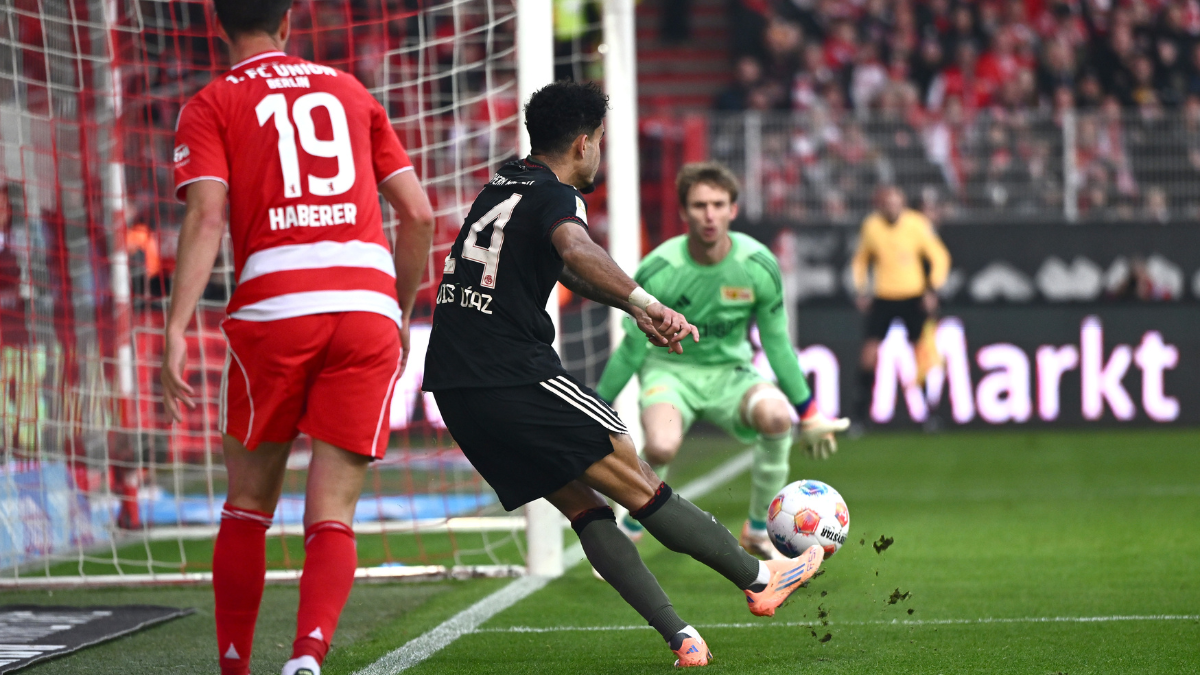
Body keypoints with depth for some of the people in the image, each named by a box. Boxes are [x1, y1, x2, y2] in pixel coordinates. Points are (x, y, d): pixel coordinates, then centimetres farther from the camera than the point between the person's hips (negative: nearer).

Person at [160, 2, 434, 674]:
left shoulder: (212, 106, 9)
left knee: (249, 506, 16)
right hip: (369, 306, 2)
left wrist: (176, 333, -12)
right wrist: (401, 316, 28)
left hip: (275, 311, -2)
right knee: (332, 518, 0)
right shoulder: (350, 91, 20)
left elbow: (206, 219, -7)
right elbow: (418, 214, 17)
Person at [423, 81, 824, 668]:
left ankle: (678, 636, 3)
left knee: (583, 506, 9)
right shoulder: (555, 196, -7)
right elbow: (576, 251, -32)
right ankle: (759, 579, 9)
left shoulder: (501, 186, 20)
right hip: (516, 378, -9)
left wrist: (635, 310, 39)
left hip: (454, 388, 9)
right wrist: (647, 305, -36)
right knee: (640, 487, 1)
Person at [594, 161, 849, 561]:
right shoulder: (658, 271, -18)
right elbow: (632, 348, -5)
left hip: (731, 372, 2)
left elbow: (777, 344, 2)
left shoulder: (759, 266, -11)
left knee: (777, 416, -32)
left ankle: (758, 532, -8)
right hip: (670, 370, -2)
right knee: (661, 446, -36)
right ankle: (628, 531, -4)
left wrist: (809, 416, 6)